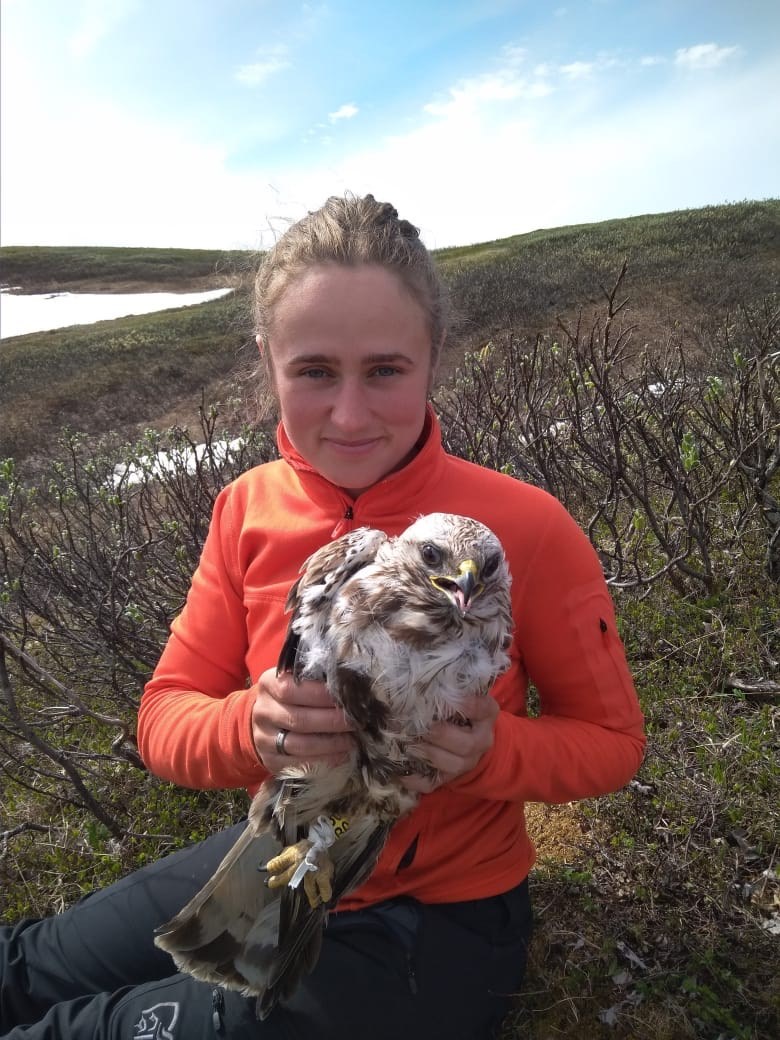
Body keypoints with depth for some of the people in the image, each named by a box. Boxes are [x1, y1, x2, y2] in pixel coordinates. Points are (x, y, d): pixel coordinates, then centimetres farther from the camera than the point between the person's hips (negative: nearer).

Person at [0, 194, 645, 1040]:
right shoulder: (247, 509, -11)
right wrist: (251, 727, -31)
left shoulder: (527, 529, -23)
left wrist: (493, 752, -31)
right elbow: (164, 718, -9)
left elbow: (612, 738, -10)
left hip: (438, 919, -3)